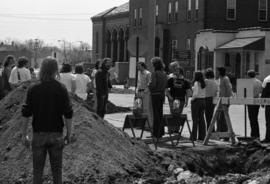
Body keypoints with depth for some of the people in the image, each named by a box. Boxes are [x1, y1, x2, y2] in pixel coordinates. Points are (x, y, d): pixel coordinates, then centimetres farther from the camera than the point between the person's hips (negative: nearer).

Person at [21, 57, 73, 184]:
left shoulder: (33, 89, -4)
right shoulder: (61, 89, -6)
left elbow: (26, 114, -3)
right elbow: (68, 114, -7)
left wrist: (24, 134, 5)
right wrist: (68, 134, 4)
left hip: (38, 134, 0)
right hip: (56, 135, 0)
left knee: (37, 170, 9)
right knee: (57, 170, 12)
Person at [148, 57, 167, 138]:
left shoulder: (154, 73, -14)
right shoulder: (164, 74, 9)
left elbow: (153, 84, -21)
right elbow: (166, 85, 11)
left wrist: (149, 85, -1)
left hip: (155, 95, -7)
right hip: (162, 94, 7)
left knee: (156, 114, -3)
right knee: (160, 113, 15)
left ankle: (156, 133, -1)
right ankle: (161, 132, 20)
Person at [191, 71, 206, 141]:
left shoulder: (196, 83, -13)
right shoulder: (203, 83, 7)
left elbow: (196, 93, -22)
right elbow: (205, 93, 7)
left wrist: (192, 99, -9)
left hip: (196, 101, -7)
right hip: (203, 100, 7)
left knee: (195, 119, -3)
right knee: (201, 119, 9)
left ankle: (194, 137, -2)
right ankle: (202, 136, 11)